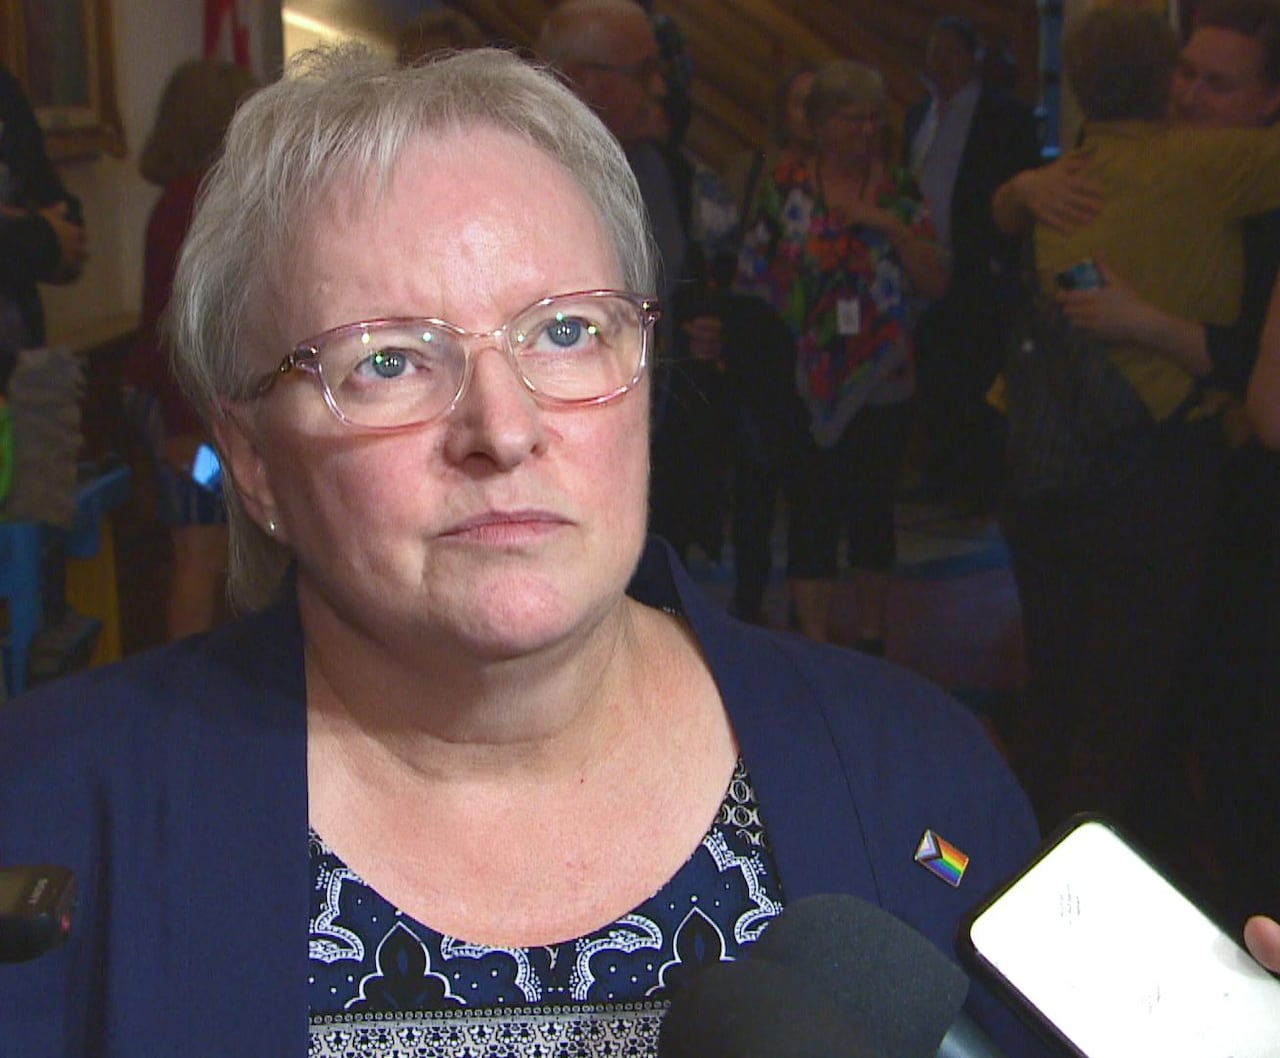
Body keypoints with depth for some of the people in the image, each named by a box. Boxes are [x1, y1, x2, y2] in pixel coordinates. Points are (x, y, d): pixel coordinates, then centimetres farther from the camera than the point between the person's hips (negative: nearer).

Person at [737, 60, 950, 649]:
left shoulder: (899, 192, 4)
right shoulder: (786, 190, 0)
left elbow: (937, 284, -2)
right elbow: (753, 278, 1)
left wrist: (890, 225, -13)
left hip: (880, 385, 2)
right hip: (805, 388, -2)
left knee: (873, 513, 9)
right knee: (812, 517, -2)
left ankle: (871, 640, 23)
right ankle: (815, 648, 6)